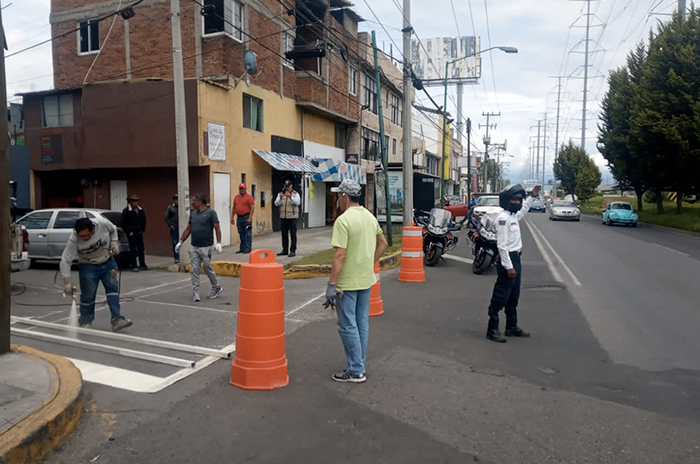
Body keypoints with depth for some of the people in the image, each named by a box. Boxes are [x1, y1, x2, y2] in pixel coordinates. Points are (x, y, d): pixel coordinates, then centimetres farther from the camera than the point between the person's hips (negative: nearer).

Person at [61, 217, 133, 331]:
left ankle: (117, 320, -5)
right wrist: (67, 281, -24)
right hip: (88, 266, -2)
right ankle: (85, 322, 21)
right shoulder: (74, 240, -27)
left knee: (113, 288, -5)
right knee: (88, 295, -1)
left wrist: (114, 242, -9)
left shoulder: (103, 223, -24)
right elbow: (65, 260, -22)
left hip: (108, 262, 2)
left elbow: (113, 230, 2)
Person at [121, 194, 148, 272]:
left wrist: (143, 229, 10)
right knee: (133, 250, -2)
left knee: (141, 250, 7)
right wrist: (128, 232, -10)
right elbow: (123, 223, -8)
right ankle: (134, 266, 5)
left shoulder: (141, 210, 7)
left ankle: (142, 265, 14)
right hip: (131, 234, -5)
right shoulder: (126, 211, -8)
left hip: (139, 233, 5)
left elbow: (144, 221, 18)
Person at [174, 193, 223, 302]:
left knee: (208, 269, 3)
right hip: (194, 247, 6)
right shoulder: (193, 214, 12)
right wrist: (180, 242, 17)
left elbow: (217, 228, -11)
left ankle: (217, 288, 23)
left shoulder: (211, 213, -7)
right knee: (194, 270, 1)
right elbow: (188, 229, 18)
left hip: (206, 247, -6)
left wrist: (218, 243, -20)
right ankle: (195, 292, 6)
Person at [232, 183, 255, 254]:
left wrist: (250, 218, -18)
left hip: (246, 217, -6)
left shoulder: (249, 197, -4)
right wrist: (232, 217, 14)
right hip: (239, 218, 6)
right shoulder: (236, 197, 15)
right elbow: (234, 208, 20)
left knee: (247, 234, -5)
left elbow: (252, 208, -11)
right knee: (241, 234, 10)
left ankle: (248, 248, -3)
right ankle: (242, 248, 15)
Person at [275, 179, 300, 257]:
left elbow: (298, 202, -17)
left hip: (292, 217, -3)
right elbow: (276, 204, -4)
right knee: (284, 234, 8)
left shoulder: (295, 194, 0)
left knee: (293, 235, -4)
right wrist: (280, 198, -23)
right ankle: (285, 250, 17)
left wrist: (290, 197, -31)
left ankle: (293, 251, 0)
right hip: (283, 217, 4)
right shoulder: (280, 194, 8)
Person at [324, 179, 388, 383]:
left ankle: (356, 371, 9)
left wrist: (331, 285, -21)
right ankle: (359, 366, 26)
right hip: (366, 280, 8)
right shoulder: (370, 217, 7)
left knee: (348, 326, 2)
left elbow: (340, 255, -23)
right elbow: (383, 243, 17)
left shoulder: (344, 220, -18)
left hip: (348, 282, -8)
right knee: (362, 324, 16)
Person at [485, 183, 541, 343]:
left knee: (513, 297, 17)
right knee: (500, 297, -7)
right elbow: (502, 245, -22)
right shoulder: (503, 218, -17)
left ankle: (512, 327, 28)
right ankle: (492, 329, -2)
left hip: (515, 259, 10)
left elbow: (522, 210, 41)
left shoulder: (513, 216, 12)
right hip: (507, 260, -10)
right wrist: (508, 267, -24)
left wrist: (532, 197, 33)